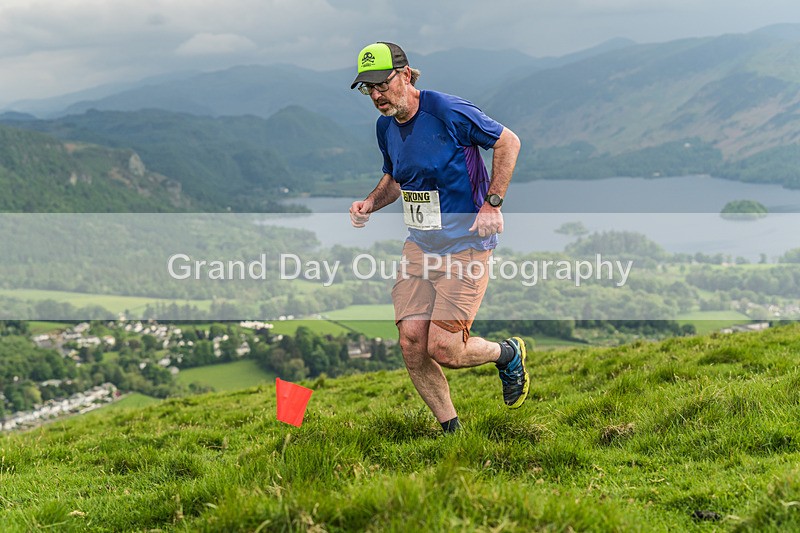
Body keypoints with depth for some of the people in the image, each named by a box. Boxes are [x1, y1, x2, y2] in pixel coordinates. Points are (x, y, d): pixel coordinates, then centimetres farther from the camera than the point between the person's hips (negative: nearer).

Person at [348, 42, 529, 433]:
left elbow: (508, 142, -8)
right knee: (411, 341, -5)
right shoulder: (385, 127, 6)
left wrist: (492, 203, -12)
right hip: (419, 244, 7)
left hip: (466, 244, -7)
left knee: (443, 349, -11)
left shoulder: (448, 111, -16)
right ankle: (451, 428, 14)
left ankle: (508, 353, 22)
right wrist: (370, 203, 2)